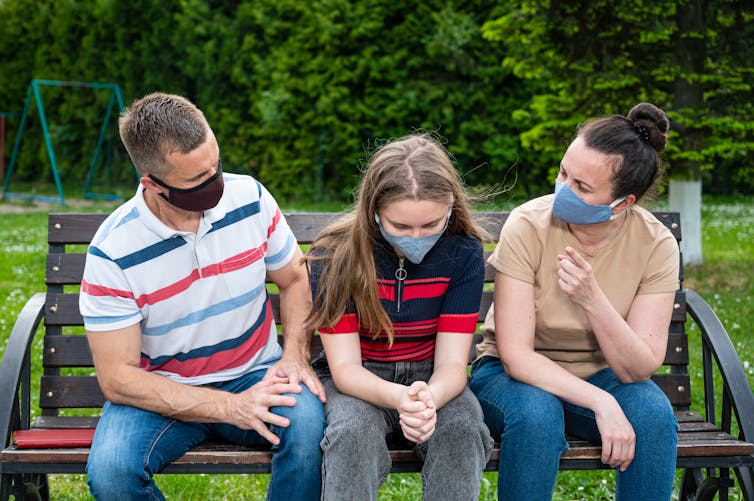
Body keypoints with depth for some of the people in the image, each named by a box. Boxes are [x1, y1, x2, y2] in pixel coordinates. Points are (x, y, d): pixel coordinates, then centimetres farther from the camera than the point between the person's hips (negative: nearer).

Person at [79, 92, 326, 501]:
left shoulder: (248, 198, -7)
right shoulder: (112, 252, -17)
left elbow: (294, 280, 9)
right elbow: (117, 379, -16)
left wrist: (295, 355, -10)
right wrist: (230, 407, -24)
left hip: (255, 376, 2)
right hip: (163, 392, -1)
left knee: (308, 420, -32)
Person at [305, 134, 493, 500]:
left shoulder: (464, 252, -12)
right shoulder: (335, 255, -16)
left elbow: (452, 363, -14)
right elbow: (344, 366, -17)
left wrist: (429, 399, -39)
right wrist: (399, 398, -40)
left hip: (432, 381, 1)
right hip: (358, 382, -1)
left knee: (463, 428, -32)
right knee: (353, 432, -35)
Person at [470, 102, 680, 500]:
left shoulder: (656, 245, -15)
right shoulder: (528, 225, -21)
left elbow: (640, 368, -18)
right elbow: (516, 355, -23)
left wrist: (592, 299, -33)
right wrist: (601, 403, -34)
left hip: (600, 376, 2)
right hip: (518, 376, -2)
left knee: (654, 413, -29)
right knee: (537, 414, -35)